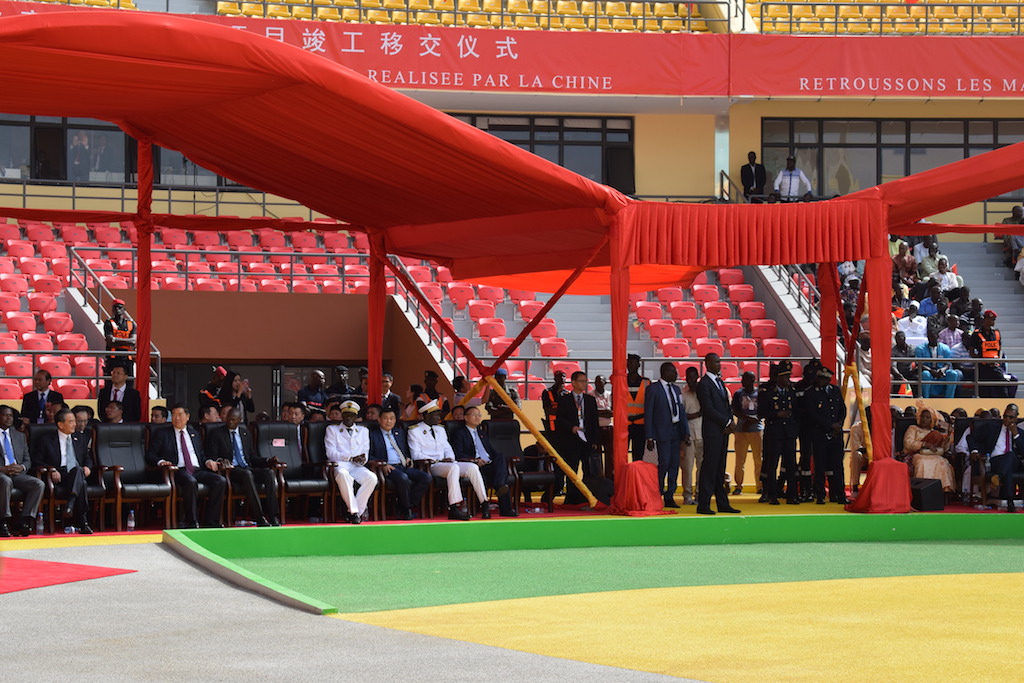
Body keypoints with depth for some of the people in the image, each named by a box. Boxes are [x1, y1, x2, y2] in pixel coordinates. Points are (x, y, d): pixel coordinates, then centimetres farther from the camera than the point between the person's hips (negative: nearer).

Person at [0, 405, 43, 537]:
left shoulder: (20, 436, 23)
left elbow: (27, 460, 21)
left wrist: (22, 467, -3)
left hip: (18, 474, 5)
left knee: (39, 484, -24)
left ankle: (24, 521, -27)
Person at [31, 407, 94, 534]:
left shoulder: (79, 439, 27)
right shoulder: (46, 439, 11)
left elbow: (88, 458, 31)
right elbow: (37, 462, 4)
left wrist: (87, 467, 4)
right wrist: (52, 470, -15)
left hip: (78, 472, 4)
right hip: (59, 475, -4)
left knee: (77, 470, -40)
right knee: (81, 483, -39)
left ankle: (70, 504, -57)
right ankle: (83, 522, -49)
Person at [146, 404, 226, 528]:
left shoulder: (194, 434, 28)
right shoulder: (162, 434, 15)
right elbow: (150, 455, 8)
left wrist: (208, 461, 7)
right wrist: (161, 461, -15)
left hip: (198, 470, 5)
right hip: (179, 471, -5)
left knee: (220, 481, -23)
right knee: (190, 482, -39)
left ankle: (211, 521, -21)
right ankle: (192, 522, -32)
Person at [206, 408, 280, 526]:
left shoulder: (245, 433, 22)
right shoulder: (216, 434, 8)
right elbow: (211, 456, 1)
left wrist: (268, 461, 6)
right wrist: (220, 461, -22)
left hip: (248, 469, 5)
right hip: (230, 471, -5)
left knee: (270, 472, -25)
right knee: (247, 474, -38)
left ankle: (273, 517, -35)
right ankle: (259, 518, -42)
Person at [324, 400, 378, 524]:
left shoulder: (363, 431, 27)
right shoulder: (332, 430, 16)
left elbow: (365, 452, 17)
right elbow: (331, 453, 2)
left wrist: (363, 459, -10)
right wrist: (351, 458, -12)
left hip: (357, 467, 3)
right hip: (340, 465, -3)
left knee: (372, 478, -31)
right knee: (343, 475, -41)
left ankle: (357, 510, -22)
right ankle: (354, 511, -34)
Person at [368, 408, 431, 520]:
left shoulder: (400, 432, 25)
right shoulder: (373, 434, 7)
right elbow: (368, 456, -2)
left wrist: (408, 458, 11)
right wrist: (382, 464, -17)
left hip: (404, 466, 6)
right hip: (388, 468, -6)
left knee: (426, 477, -19)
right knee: (403, 478, -38)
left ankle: (407, 507, -17)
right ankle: (406, 511, -19)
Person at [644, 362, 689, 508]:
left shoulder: (676, 389, 15)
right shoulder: (653, 389, -5)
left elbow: (682, 412, 17)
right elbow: (648, 414, -7)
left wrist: (685, 432, 6)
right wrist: (650, 437, -11)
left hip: (676, 430, 7)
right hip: (662, 432, -7)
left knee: (674, 464, 5)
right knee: (664, 462, -12)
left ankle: (669, 497, 10)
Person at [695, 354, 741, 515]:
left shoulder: (720, 382, 18)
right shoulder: (704, 384, -9)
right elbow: (709, 409, -15)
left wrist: (729, 424, 1)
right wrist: (728, 422, -12)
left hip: (723, 431, 8)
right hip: (712, 431, -8)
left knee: (720, 469, 10)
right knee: (709, 467, -9)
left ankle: (723, 504, 12)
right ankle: (703, 505, -7)